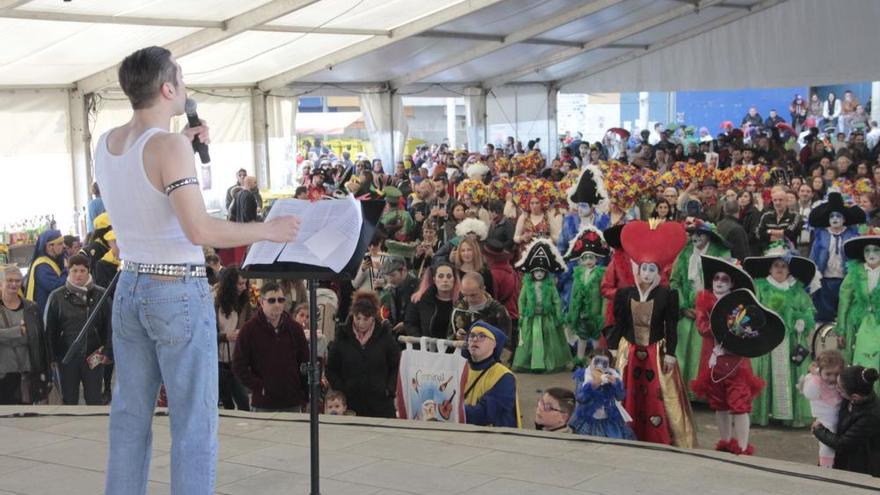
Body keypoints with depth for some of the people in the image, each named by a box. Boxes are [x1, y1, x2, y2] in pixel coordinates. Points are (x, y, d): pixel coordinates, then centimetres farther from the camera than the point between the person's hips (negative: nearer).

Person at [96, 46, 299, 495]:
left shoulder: (106, 143, 6)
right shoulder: (168, 145, -18)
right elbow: (200, 230, -24)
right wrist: (268, 230, -13)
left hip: (130, 289, 8)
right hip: (179, 294, -8)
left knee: (129, 415, 14)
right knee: (194, 422, 1)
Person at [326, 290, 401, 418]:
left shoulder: (385, 336, 0)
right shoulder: (342, 337, 3)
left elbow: (395, 367, 6)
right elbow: (331, 369, 9)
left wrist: (389, 390, -5)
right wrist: (339, 391, -2)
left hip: (381, 404, -1)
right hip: (350, 402, 1)